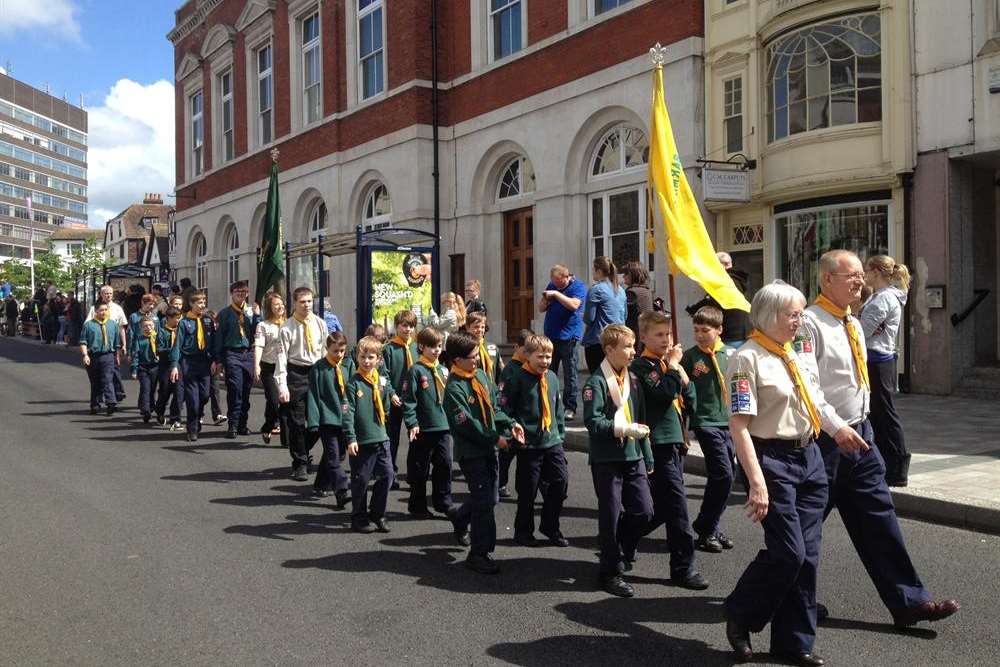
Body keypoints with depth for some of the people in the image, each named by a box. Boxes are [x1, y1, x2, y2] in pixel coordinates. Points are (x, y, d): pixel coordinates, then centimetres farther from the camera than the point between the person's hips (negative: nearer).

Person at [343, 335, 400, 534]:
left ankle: (377, 515, 22)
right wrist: (350, 439, -18)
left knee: (386, 476, 7)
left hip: (381, 438, 5)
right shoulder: (353, 383, -8)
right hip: (362, 441, -5)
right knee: (361, 480, 4)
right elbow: (348, 413, -12)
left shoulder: (383, 381, 8)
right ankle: (359, 518, 19)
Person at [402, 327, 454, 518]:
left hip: (443, 427, 5)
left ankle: (443, 502, 20)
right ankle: (417, 506, 18)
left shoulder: (442, 370, 10)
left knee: (444, 465, 7)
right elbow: (408, 400, -11)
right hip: (423, 429, -5)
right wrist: (412, 423, -17)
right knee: (419, 469, 6)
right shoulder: (416, 371, -8)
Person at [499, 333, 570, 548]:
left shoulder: (552, 378, 9)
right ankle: (523, 531, 22)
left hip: (552, 441, 5)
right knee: (528, 489, 4)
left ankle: (550, 526, 16)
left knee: (561, 480, -2)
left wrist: (561, 433, 14)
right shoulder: (517, 379, -9)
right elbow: (505, 409, -7)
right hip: (528, 444, -5)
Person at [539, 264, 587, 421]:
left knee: (569, 373, -2)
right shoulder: (552, 285, 12)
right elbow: (541, 308, 15)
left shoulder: (578, 287, -5)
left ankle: (570, 408, 3)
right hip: (550, 335, 6)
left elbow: (574, 305, -22)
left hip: (568, 336, -6)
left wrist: (556, 294, -20)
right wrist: (546, 299, -7)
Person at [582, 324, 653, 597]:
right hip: (606, 459, -6)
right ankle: (610, 572, 17)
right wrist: (625, 428, -22)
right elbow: (593, 422, -19)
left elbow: (642, 421, 16)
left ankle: (620, 549, 30)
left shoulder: (632, 379, 10)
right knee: (611, 515, 3)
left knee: (644, 511, 5)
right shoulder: (596, 382, -12)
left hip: (633, 457, 6)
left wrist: (648, 458, 16)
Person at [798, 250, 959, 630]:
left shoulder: (854, 325, 13)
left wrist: (860, 427, 20)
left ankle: (908, 601, 12)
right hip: (824, 439, -8)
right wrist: (837, 428, -27)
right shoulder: (810, 323, -16)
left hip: (859, 434, 8)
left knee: (877, 516, 8)